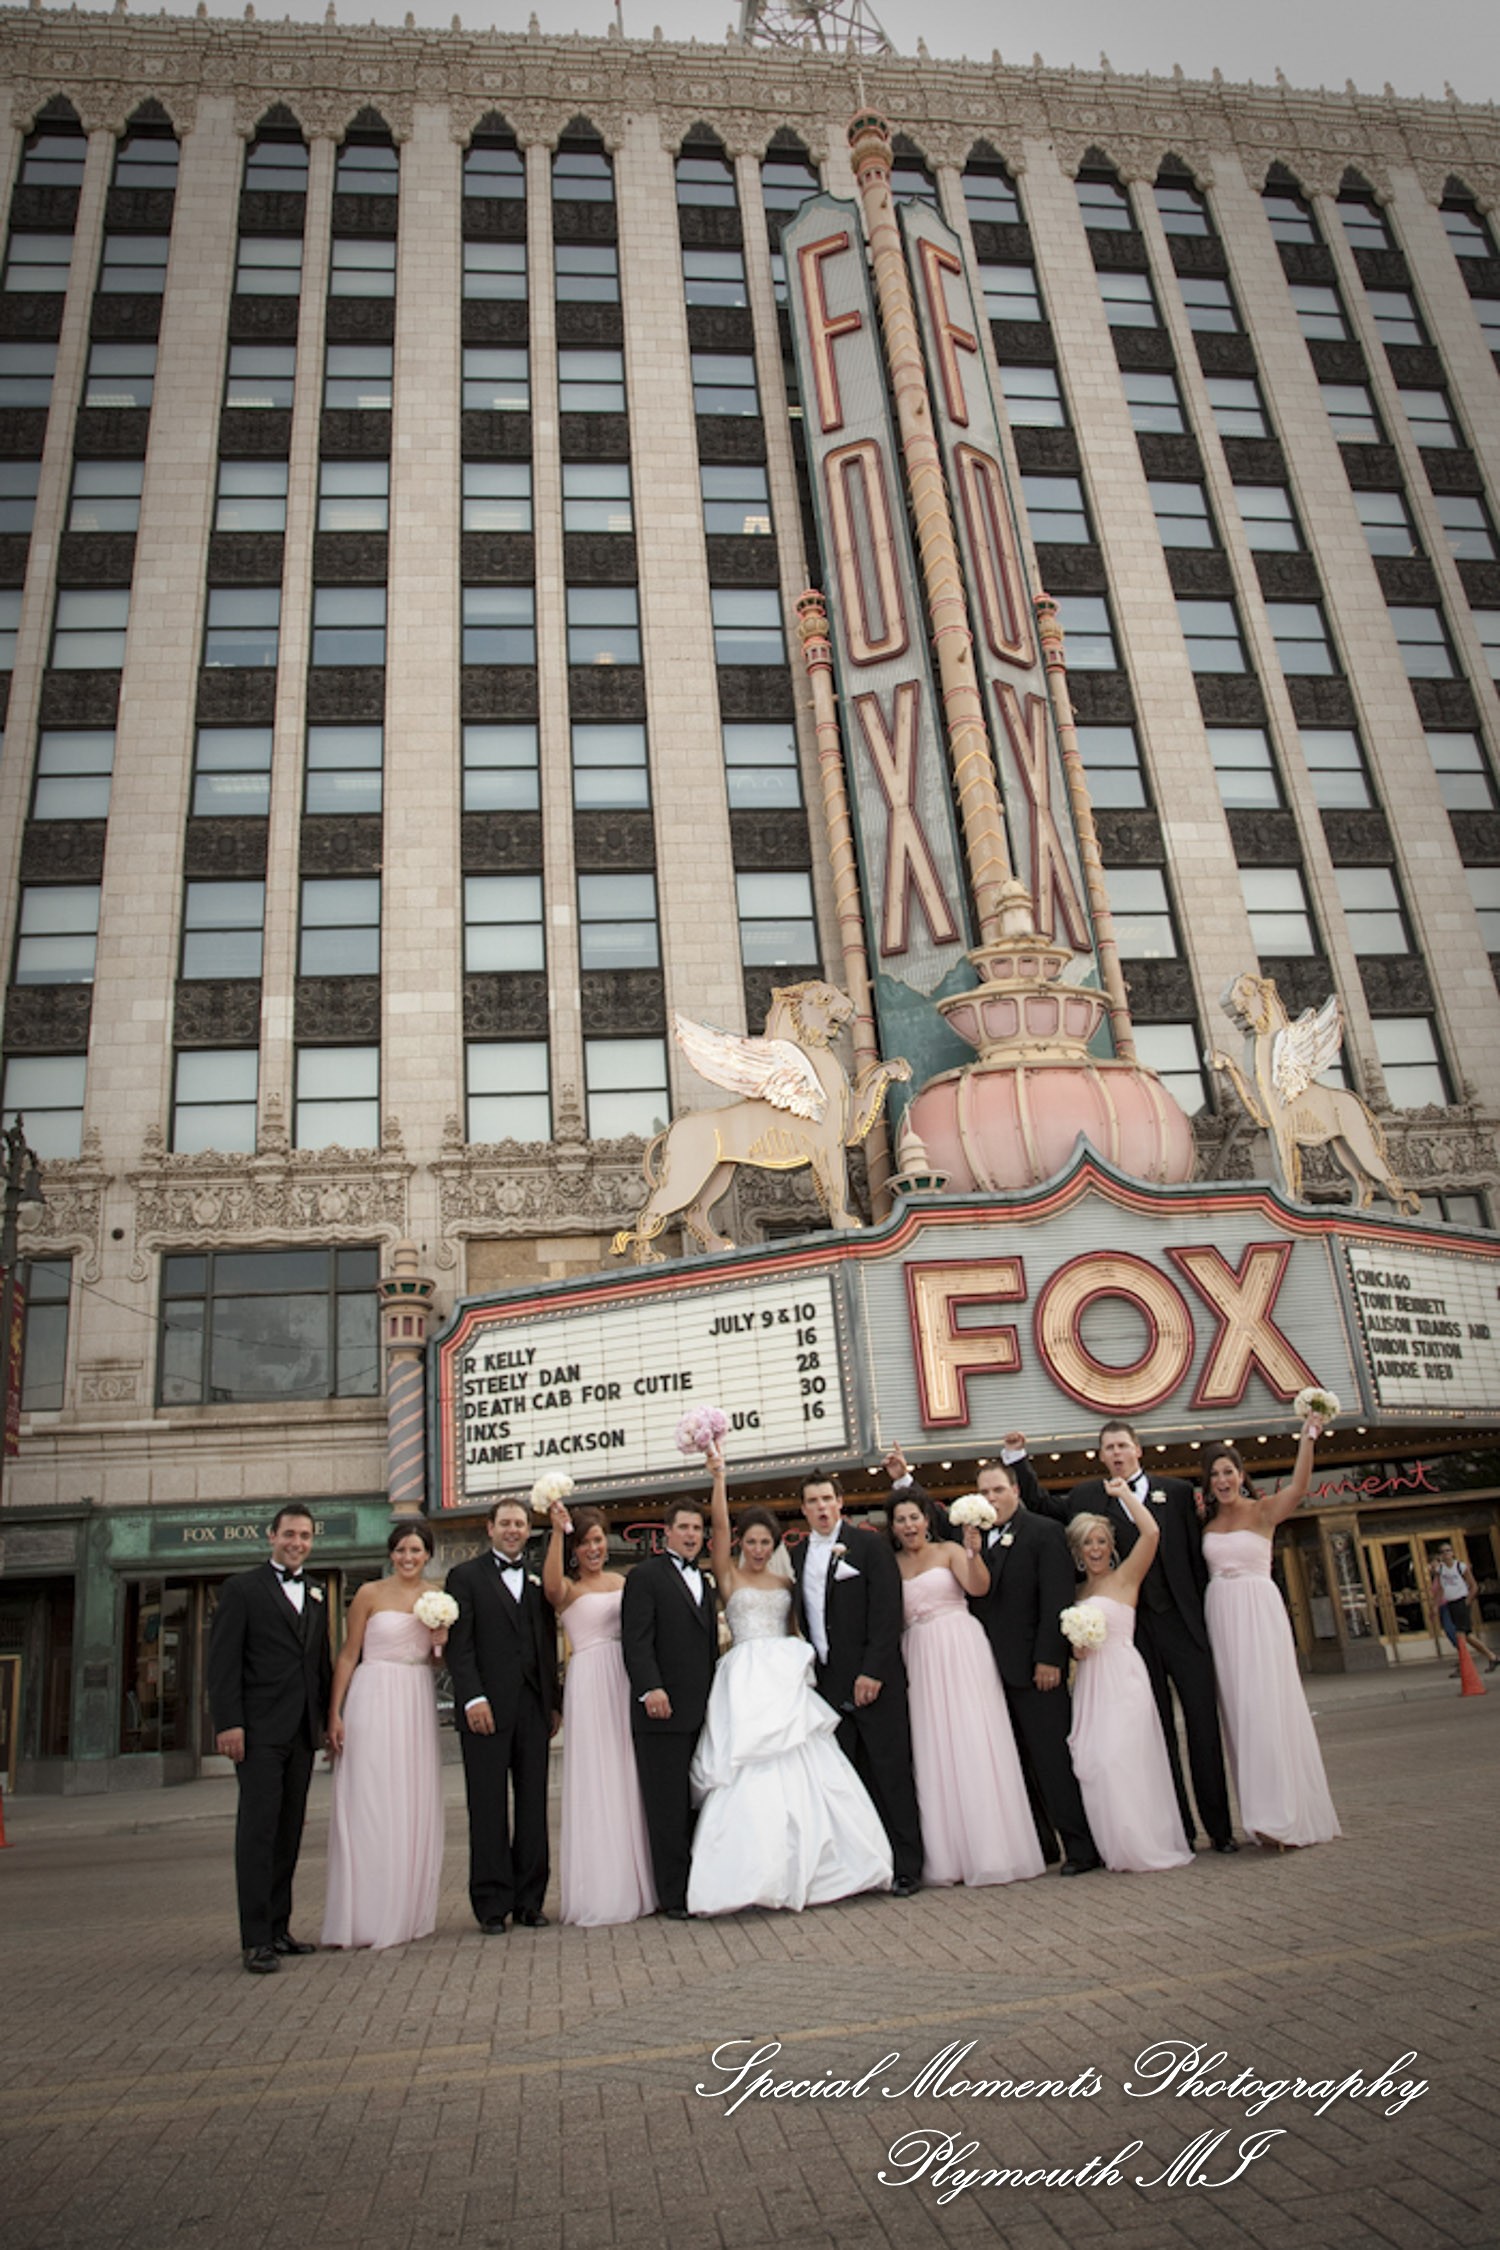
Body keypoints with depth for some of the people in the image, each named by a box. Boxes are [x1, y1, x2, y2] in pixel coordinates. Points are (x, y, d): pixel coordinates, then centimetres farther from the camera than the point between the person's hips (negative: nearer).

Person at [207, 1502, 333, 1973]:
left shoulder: (316, 1596, 17)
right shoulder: (242, 1589, 0)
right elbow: (223, 1661, -7)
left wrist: (329, 1718, 12)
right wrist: (228, 1723, -14)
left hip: (302, 1731, 6)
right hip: (259, 1730, -6)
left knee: (289, 1832, 10)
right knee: (258, 1829, -6)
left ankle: (279, 1929, 18)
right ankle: (256, 1939, -2)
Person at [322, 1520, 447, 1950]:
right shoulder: (370, 1594, -2)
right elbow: (349, 1655, -2)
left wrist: (441, 1639, -3)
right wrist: (335, 1713, -7)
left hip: (418, 1704, 4)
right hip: (374, 1701, -4)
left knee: (415, 1806, 6)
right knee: (370, 1805, -4)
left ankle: (410, 1912, 16)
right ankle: (368, 1917, 4)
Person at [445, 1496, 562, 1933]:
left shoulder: (539, 1579, 13)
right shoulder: (465, 1577, 3)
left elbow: (548, 1645, 15)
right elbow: (459, 1646, -5)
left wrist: (555, 1701, 9)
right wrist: (473, 1698, -14)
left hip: (533, 1706, 4)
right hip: (487, 1707, -3)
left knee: (534, 1804, 7)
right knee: (488, 1808, 2)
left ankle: (529, 1900, 16)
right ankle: (492, 1904, 11)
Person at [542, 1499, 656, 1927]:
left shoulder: (621, 1581, 13)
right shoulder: (568, 1588, -3)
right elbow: (551, 1585, -28)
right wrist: (557, 1531, -38)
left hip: (627, 1682, 5)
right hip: (589, 1682, -5)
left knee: (631, 1779, 11)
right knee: (596, 1784, -1)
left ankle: (636, 1885, 23)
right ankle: (600, 1893, 9)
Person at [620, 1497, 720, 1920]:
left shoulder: (704, 1582, 20)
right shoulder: (645, 1576, -3)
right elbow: (636, 1640, -11)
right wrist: (650, 1688, -21)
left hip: (703, 1711, 7)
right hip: (663, 1711, -6)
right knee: (668, 1806, -1)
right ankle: (673, 1896, 6)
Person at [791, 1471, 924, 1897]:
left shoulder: (869, 1544, -2)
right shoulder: (799, 1556, 14)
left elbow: (887, 1611, -8)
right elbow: (805, 1618, 17)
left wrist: (873, 1672, -14)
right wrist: (809, 1670, 8)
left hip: (874, 1680, -4)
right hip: (827, 1683, 5)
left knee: (892, 1774, 0)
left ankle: (906, 1867, 8)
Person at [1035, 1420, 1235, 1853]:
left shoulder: (1177, 1491, 5)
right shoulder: (1086, 1496, 8)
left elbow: (1197, 1555, 4)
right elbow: (1043, 1505, 19)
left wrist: (1208, 1614, -1)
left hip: (1183, 1623, -1)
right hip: (1133, 1629, 1)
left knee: (1204, 1723, 0)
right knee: (1157, 1731, 7)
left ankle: (1219, 1827, 11)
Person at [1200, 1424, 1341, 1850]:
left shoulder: (1262, 1511, -3)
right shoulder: (1207, 1523, 11)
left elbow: (1298, 1487, -22)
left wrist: (1308, 1438, -31)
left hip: (1260, 1611, -4)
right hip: (1220, 1615, 5)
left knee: (1267, 1705, -9)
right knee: (1240, 1711, 5)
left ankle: (1287, 1815, -2)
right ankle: (1266, 1814, 12)